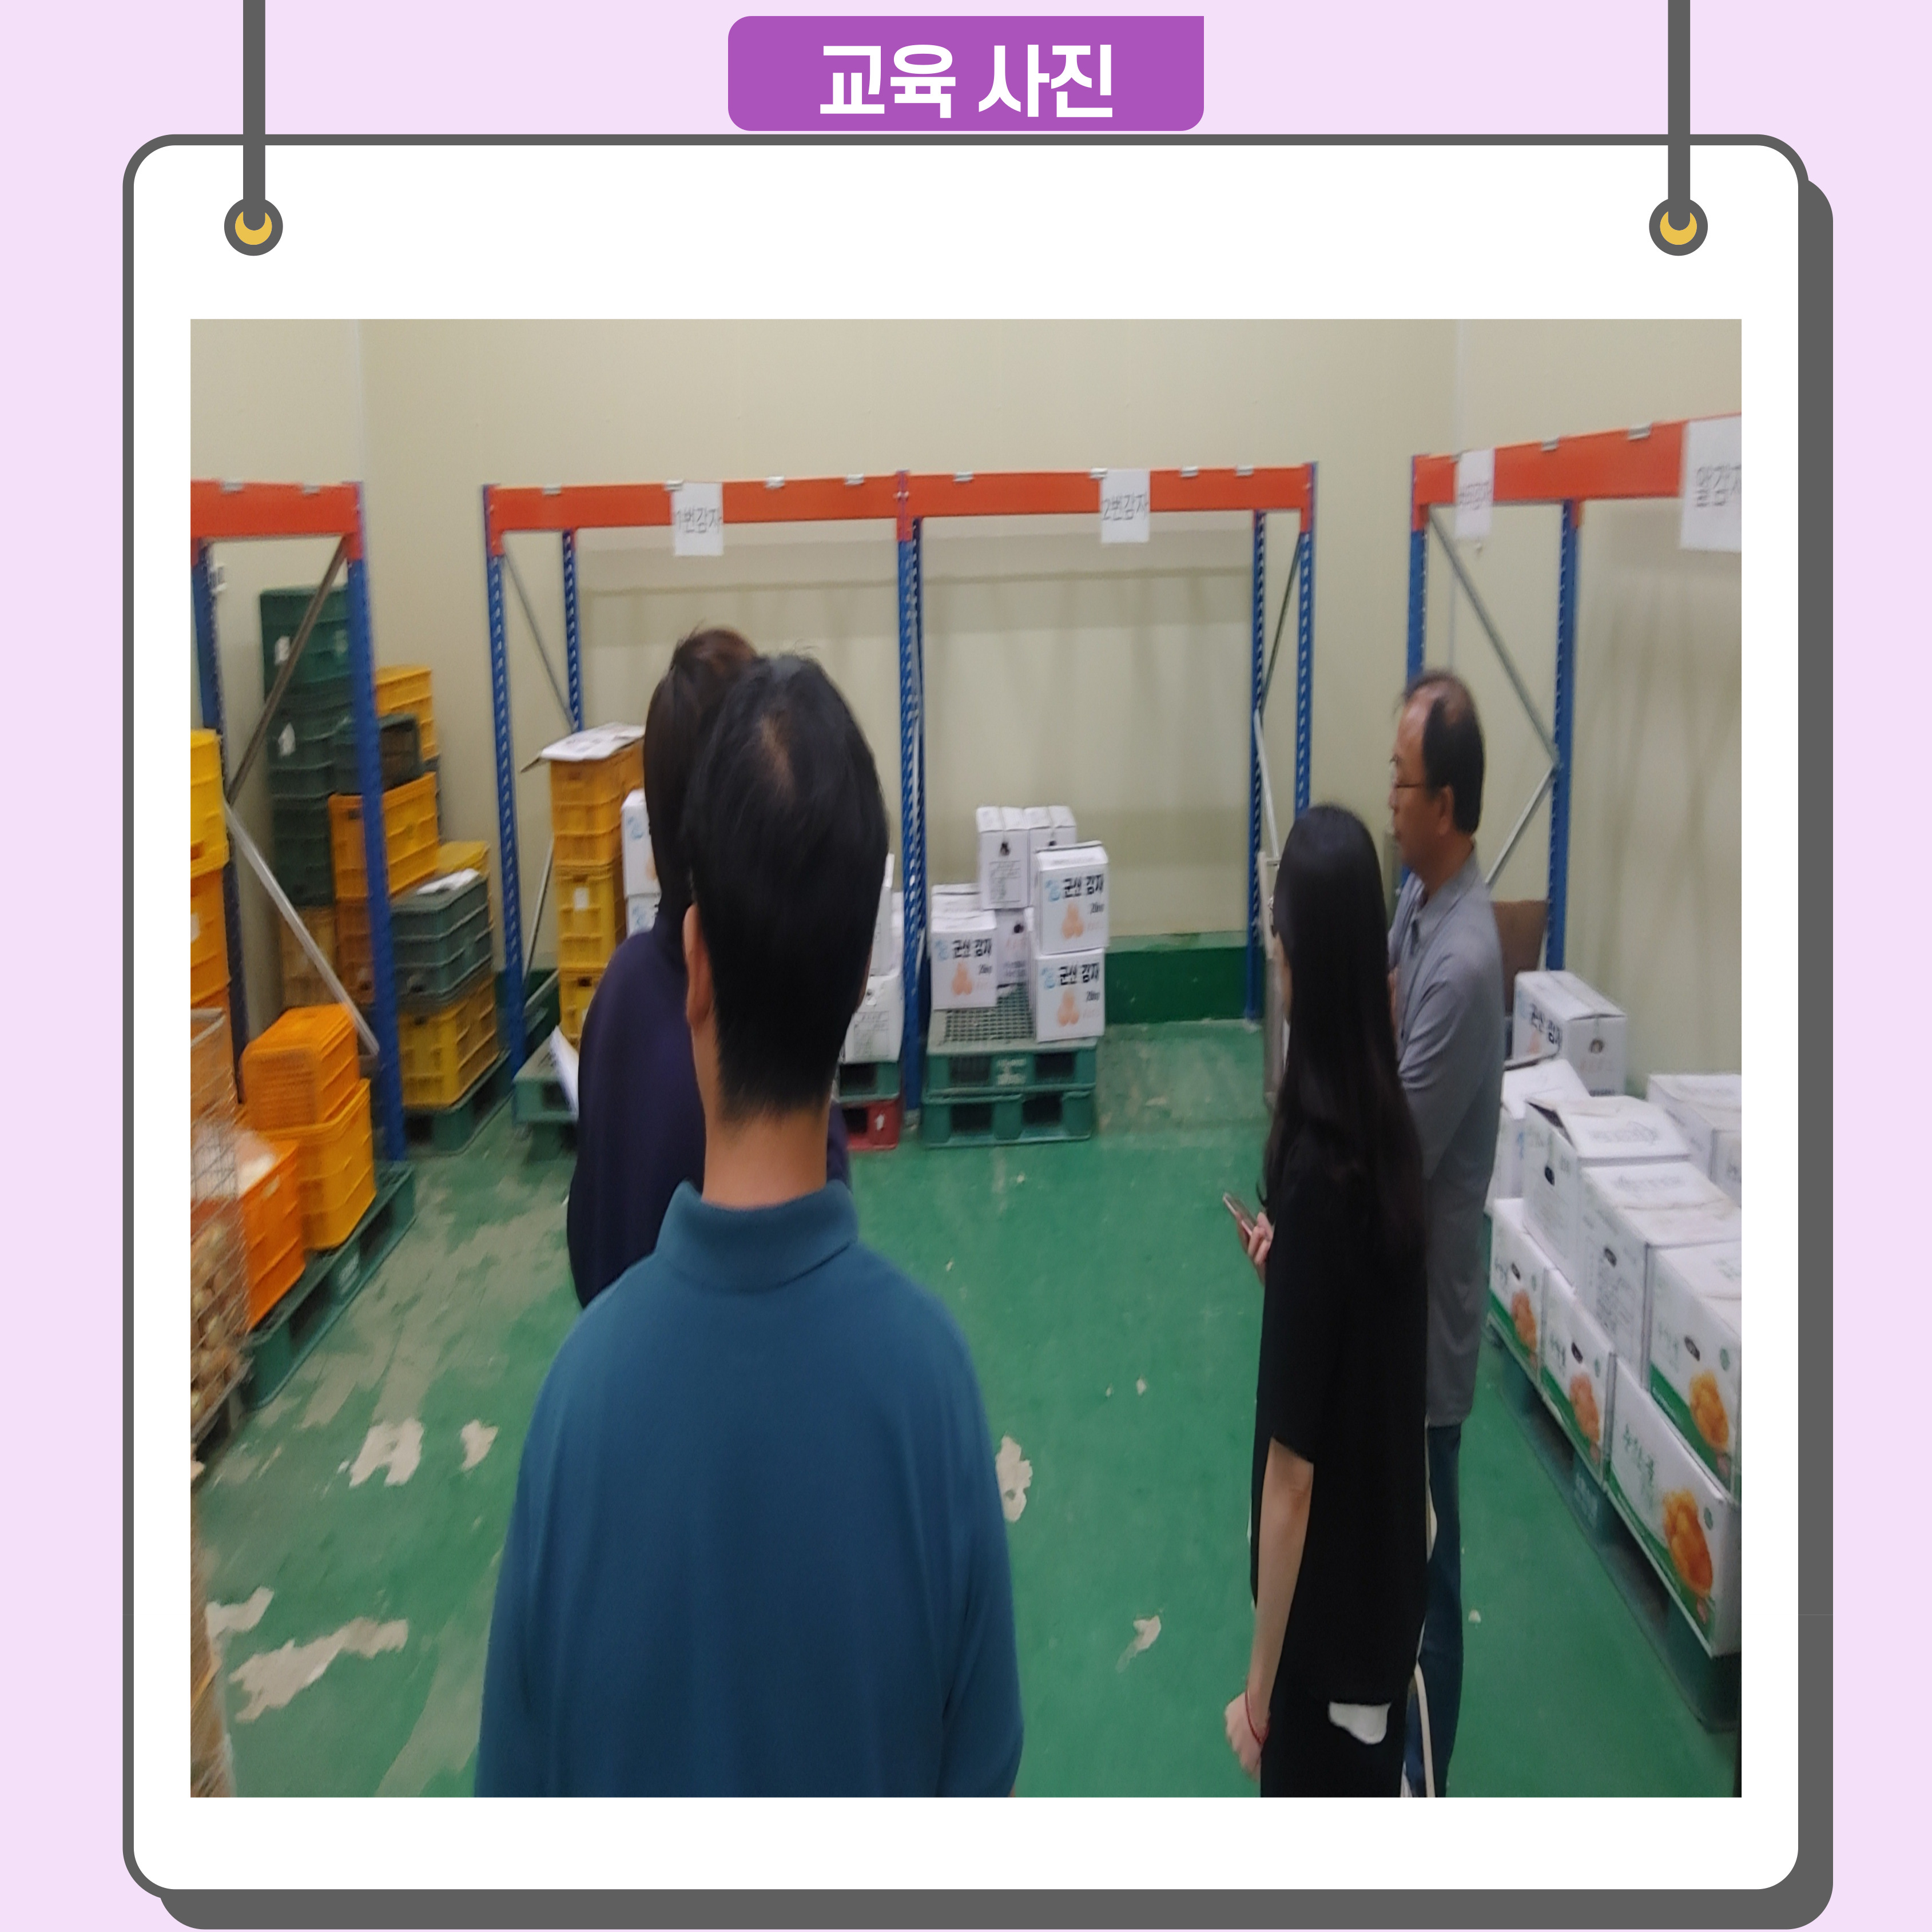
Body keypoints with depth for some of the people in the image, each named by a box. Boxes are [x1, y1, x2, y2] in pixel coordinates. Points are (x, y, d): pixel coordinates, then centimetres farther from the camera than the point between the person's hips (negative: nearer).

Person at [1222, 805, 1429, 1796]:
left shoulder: (1315, 1174, -28)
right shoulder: (1391, 1131, -4)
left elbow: (1292, 1475, -23)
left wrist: (1258, 1691, -15)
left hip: (1325, 1620, -8)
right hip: (1388, 1592, 8)